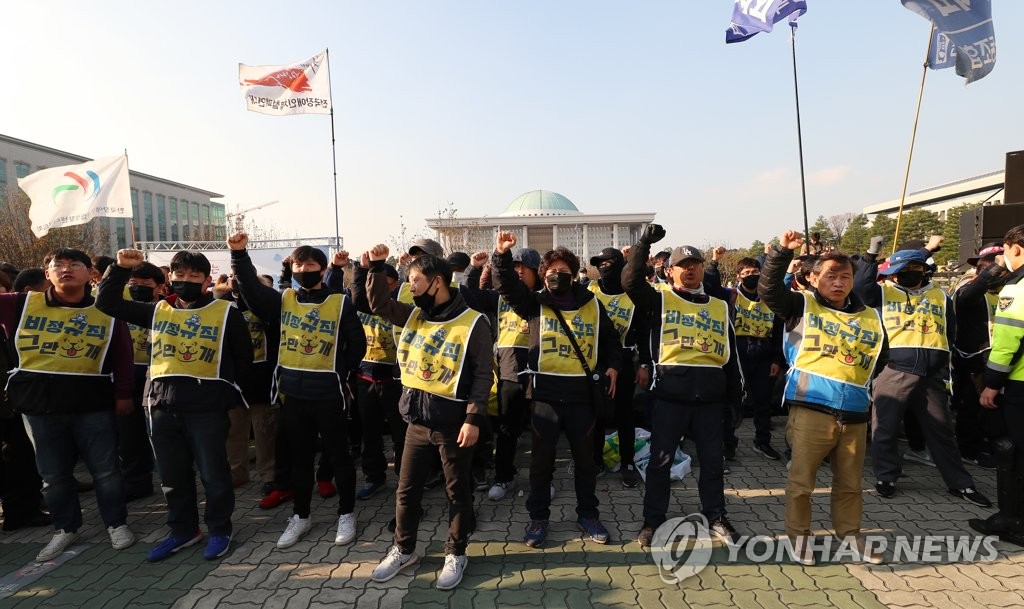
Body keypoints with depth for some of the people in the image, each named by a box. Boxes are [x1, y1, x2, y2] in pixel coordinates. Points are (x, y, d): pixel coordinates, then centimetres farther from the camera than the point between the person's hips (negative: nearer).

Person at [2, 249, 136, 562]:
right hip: (39, 404, 2)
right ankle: (65, 528, 33)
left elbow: (123, 355, 2)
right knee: (53, 473, 15)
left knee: (105, 469, 7)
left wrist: (123, 394, 1)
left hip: (94, 403, -1)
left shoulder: (106, 312, 0)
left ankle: (117, 523, 24)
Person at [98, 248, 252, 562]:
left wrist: (226, 390, 5)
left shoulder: (226, 312, 0)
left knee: (213, 473, 5)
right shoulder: (158, 310, 12)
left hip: (207, 406, -4)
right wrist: (120, 269, 3)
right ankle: (183, 530, 32)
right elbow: (107, 303, 16)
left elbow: (244, 358, 4)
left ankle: (219, 530, 22)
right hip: (162, 405, 5)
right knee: (172, 475, 15)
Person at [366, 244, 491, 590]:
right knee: (407, 489, 16)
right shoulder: (413, 315, 5)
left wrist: (474, 419, -17)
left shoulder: (473, 323, -14)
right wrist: (376, 266, -4)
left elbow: (483, 375, -12)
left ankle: (456, 554, 30)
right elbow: (378, 304, 10)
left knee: (458, 492, 12)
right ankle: (403, 550, 36)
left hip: (453, 423, -5)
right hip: (417, 420, 6)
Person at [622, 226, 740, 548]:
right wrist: (644, 243, -20)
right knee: (660, 459, 5)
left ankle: (716, 517, 32)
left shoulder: (720, 307, 14)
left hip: (711, 396, 4)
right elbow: (631, 281, -16)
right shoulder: (660, 299, 2)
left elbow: (730, 354, 17)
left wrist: (735, 394, 15)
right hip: (670, 394, -3)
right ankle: (652, 520, 20)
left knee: (713, 460, 14)